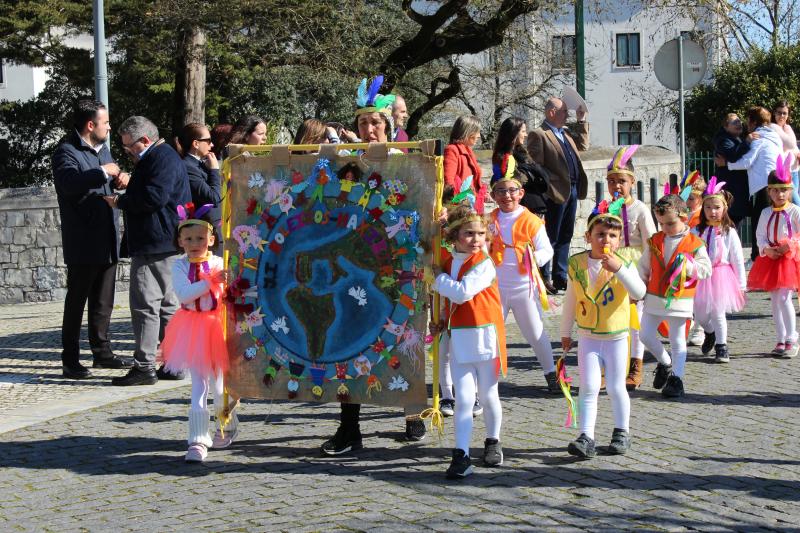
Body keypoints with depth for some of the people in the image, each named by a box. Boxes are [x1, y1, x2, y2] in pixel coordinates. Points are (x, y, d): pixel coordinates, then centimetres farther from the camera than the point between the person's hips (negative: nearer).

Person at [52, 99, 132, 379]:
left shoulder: (102, 149, 16)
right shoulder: (67, 152, -12)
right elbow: (70, 182, -32)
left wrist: (121, 178, 8)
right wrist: (103, 172, -24)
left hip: (107, 241, 8)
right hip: (83, 243, -8)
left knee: (103, 302, 15)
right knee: (76, 302, -2)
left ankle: (102, 352, 26)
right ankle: (70, 361, 3)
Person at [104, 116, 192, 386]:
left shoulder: (163, 159, -14)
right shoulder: (162, 157, 20)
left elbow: (154, 197, -23)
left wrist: (120, 201, -13)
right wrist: (125, 198, 13)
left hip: (154, 246, -11)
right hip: (168, 245, 11)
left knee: (145, 305, -9)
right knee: (167, 305, 13)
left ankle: (144, 367, -8)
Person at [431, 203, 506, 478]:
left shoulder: (484, 264, -13)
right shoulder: (446, 260, 7)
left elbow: (462, 292, -26)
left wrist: (438, 277, -13)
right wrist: (442, 322, 7)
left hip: (485, 335, -4)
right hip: (457, 337, 4)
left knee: (488, 395, 11)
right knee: (464, 398, -2)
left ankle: (493, 442, 33)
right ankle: (461, 455, -4)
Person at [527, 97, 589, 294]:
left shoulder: (565, 133, 17)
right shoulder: (538, 135, -10)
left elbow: (583, 145, 26)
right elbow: (536, 166, -14)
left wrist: (581, 121, 19)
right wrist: (553, 182, -17)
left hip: (572, 190, 9)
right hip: (556, 192, -9)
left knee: (565, 237, 13)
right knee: (551, 237, -3)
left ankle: (560, 277, 20)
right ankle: (545, 279, 3)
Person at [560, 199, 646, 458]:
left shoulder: (624, 264, -11)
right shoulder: (577, 263, -3)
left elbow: (639, 293, -28)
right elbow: (570, 301, 8)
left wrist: (619, 269, -38)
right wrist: (565, 332, 14)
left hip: (616, 337, -1)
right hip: (588, 337, 1)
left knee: (615, 388, 8)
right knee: (588, 387, -4)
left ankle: (622, 432, 25)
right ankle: (586, 437, -2)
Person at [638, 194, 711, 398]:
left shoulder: (694, 244, -6)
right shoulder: (654, 241, 5)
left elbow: (706, 270, -7)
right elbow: (644, 267, 12)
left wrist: (687, 266, -21)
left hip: (679, 300, -4)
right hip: (654, 298, 4)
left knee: (677, 341, 3)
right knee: (646, 335, 5)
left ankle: (676, 378, 10)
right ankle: (665, 363, 28)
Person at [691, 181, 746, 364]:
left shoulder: (729, 233, -4)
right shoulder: (697, 231, 2)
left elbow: (737, 260, -1)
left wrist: (741, 284, -1)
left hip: (721, 274, -3)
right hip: (701, 276, 3)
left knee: (718, 314, -3)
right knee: (699, 315, 8)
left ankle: (721, 348, 11)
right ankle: (710, 333, 40)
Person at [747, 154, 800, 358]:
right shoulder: (766, 213, 8)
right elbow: (760, 236, 6)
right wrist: (766, 249, -11)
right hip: (770, 258, 5)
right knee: (775, 301, 7)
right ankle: (781, 340, 15)